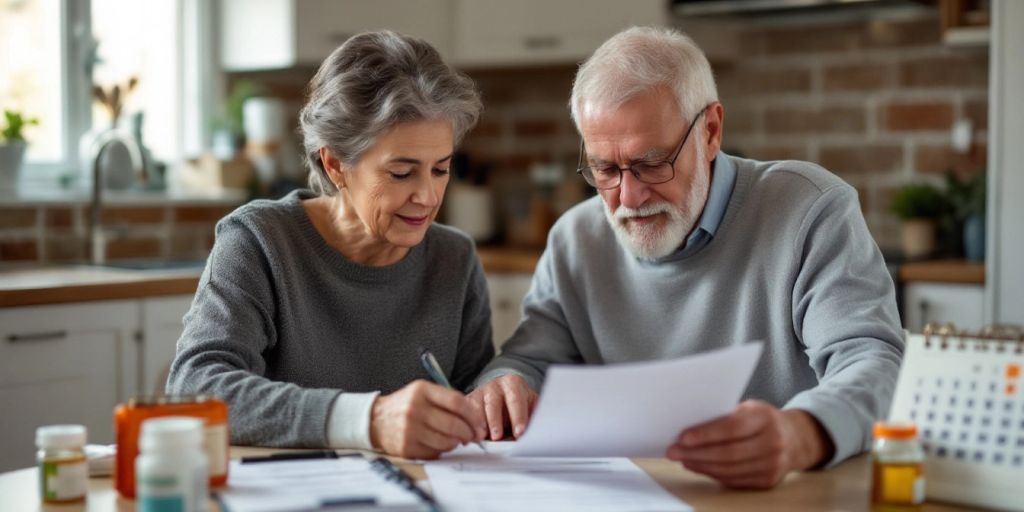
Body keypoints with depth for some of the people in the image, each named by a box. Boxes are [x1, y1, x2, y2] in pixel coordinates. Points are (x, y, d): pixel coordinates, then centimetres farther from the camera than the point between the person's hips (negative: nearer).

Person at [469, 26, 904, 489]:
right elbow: (530, 361, 9)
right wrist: (503, 387, -17)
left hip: (793, 493, -3)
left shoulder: (811, 212, -10)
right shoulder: (575, 241, 5)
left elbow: (873, 363, -20)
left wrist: (801, 435, -42)